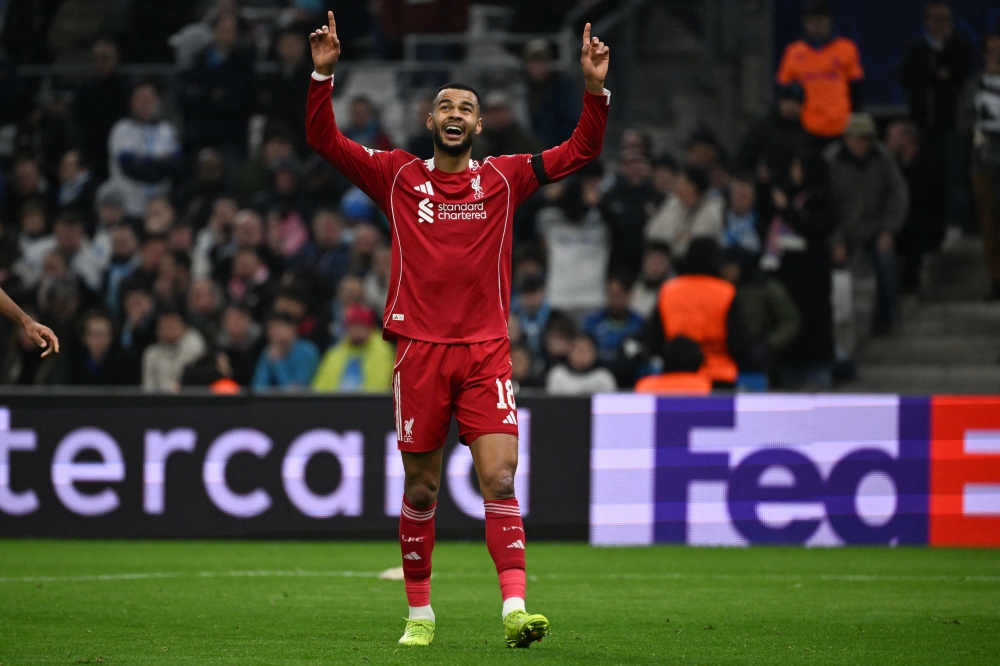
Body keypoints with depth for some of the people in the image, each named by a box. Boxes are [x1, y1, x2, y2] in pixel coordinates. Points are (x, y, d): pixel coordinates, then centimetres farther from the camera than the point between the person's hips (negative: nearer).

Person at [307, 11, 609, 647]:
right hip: (419, 349, 0)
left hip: (487, 350, 0)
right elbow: (324, 139, 5)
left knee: (500, 478, -12)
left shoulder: (503, 178, 9)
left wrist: (595, 88, -7)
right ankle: (419, 613, 16)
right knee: (420, 489, 5)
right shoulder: (398, 176, 8)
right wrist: (323, 74, -8)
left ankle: (515, 608, -19)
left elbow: (581, 150, 7)